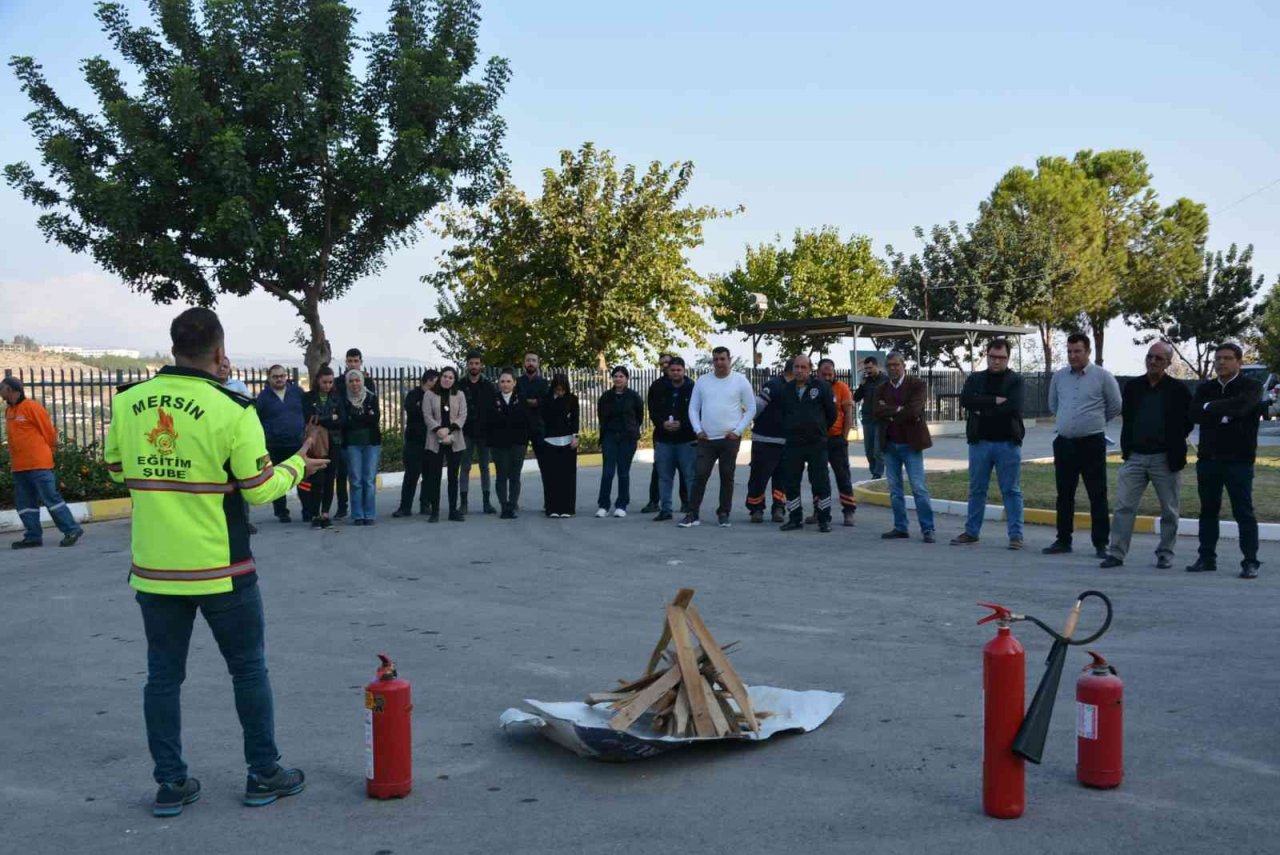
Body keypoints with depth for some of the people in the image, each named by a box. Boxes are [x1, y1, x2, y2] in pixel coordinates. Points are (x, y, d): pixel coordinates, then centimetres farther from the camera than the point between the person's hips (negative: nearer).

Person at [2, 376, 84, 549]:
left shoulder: (31, 407, -11)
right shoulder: (9, 410, 14)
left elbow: (48, 431, -8)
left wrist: (47, 452, 2)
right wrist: (13, 459, 18)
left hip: (38, 464, -8)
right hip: (19, 466, 9)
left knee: (50, 498, -7)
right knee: (25, 503, 9)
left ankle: (72, 529, -1)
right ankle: (33, 536, 14)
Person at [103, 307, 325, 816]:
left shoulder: (127, 403, -1)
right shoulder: (232, 410, -14)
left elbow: (118, 473, 11)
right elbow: (260, 489, -11)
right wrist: (297, 466, 7)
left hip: (153, 568, 4)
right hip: (221, 570, -3)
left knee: (163, 675, 14)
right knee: (248, 669, 12)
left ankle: (171, 783, 20)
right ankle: (264, 775, 21)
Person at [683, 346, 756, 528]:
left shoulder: (740, 381, 0)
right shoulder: (702, 381, 7)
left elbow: (751, 409, 1)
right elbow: (693, 408, 10)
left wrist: (738, 431, -6)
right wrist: (698, 430, -2)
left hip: (730, 439, -1)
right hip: (706, 439, 1)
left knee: (727, 477, 5)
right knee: (699, 475, -3)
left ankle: (723, 514, 15)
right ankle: (692, 514, 0)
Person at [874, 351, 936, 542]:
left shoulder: (917, 384, -4)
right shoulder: (882, 388, 10)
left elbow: (914, 411, -17)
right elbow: (878, 412, -5)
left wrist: (890, 413, -8)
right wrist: (899, 409, -14)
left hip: (910, 443, -5)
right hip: (889, 444, 5)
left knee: (919, 488, -5)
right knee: (894, 489, 8)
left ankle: (928, 529, -1)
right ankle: (900, 527, 16)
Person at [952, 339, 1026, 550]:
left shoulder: (1016, 380, 1)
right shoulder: (974, 379, 9)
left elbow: (1013, 406, -16)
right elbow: (965, 399, -9)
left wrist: (982, 410, -10)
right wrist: (995, 400, -15)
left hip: (1008, 443, -3)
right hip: (980, 442, 3)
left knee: (1011, 491, 1)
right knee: (976, 490, 10)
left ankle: (1016, 535, 6)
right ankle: (971, 532, 18)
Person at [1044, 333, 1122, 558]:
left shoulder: (1102, 376, -4)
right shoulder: (1058, 377, 7)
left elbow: (1115, 407, 6)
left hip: (1092, 443, -4)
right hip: (1064, 442, 4)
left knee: (1098, 495, -1)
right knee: (1064, 495, 9)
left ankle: (1101, 543, 4)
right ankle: (1063, 540, 18)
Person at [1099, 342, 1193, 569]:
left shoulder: (1179, 390, -4)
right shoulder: (1132, 387, 7)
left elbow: (1189, 422, 1)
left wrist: (1174, 444, 2)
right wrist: (1126, 446, 10)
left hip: (1165, 459, -2)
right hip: (1134, 456, 2)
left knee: (1169, 511, 8)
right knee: (1123, 507, -3)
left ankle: (1165, 554, 20)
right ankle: (1116, 553, 0)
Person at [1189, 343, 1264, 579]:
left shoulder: (1251, 387, 0)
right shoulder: (1205, 388, 12)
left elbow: (1239, 406, -21)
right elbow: (1195, 414, -4)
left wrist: (1210, 407, -10)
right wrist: (1223, 416, -16)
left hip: (1239, 460, -4)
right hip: (1208, 459, 4)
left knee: (1243, 512, -2)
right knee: (1208, 510, 9)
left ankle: (1250, 562, 3)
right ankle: (1207, 558, 16)